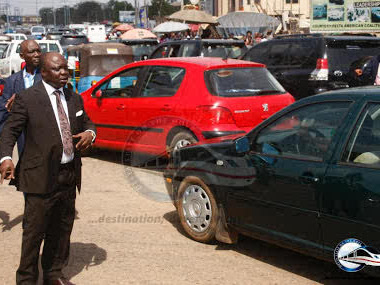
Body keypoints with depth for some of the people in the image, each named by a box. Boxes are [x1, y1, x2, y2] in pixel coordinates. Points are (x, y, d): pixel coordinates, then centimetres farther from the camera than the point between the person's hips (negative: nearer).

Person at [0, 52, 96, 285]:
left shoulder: (75, 99, 12)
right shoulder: (27, 98, -7)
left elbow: (87, 123, 23)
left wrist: (90, 132, -1)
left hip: (69, 176, 6)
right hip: (41, 177, -6)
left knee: (62, 229, 16)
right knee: (34, 231, 0)